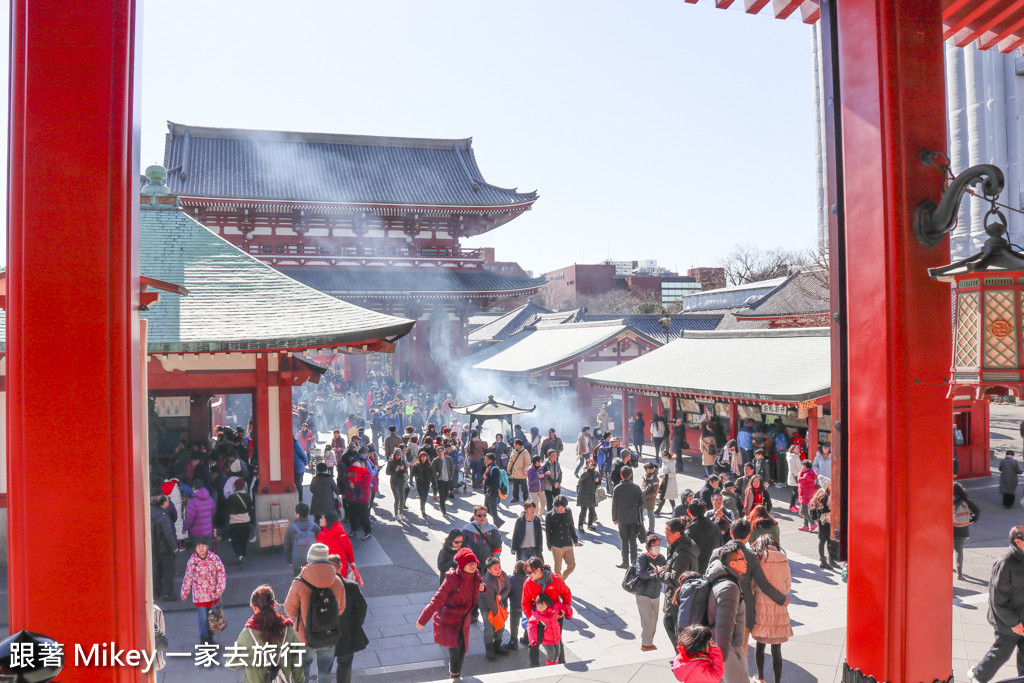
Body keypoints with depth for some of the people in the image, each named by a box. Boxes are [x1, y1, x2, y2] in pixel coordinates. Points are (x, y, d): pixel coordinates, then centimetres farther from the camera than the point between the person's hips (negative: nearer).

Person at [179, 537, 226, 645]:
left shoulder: (214, 558, -7)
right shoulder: (192, 561, -8)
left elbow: (221, 574, -1)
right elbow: (188, 578, 2)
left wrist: (220, 588, -11)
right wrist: (184, 593, 8)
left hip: (213, 594, 2)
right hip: (199, 595, -2)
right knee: (203, 618, -5)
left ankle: (209, 636, 32)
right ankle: (204, 638, 11)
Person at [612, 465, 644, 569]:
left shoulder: (617, 488, -12)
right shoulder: (637, 488, -8)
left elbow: (614, 505, -6)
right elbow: (641, 503, 0)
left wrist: (614, 518, 5)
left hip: (622, 518, -1)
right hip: (634, 518, 1)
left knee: (624, 541, 7)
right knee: (633, 541, 10)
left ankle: (625, 562, 12)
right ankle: (634, 562, 16)